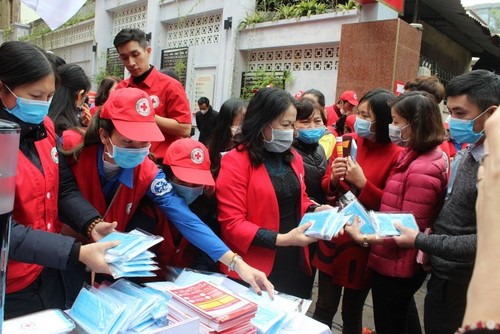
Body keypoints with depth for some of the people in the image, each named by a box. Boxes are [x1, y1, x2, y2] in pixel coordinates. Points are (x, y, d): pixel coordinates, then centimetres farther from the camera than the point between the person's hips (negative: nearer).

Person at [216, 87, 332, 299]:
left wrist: (315, 210, -1)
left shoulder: (293, 158, 8)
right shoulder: (235, 162, -14)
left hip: (295, 264, 7)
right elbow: (232, 224, -17)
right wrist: (282, 239, -23)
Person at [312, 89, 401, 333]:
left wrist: (362, 183, -22)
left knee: (352, 313, 15)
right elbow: (325, 186, 8)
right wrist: (334, 179, -14)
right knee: (324, 308, 13)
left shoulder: (397, 155, -12)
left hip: (363, 243, -3)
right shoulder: (347, 141, 1)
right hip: (333, 235, 3)